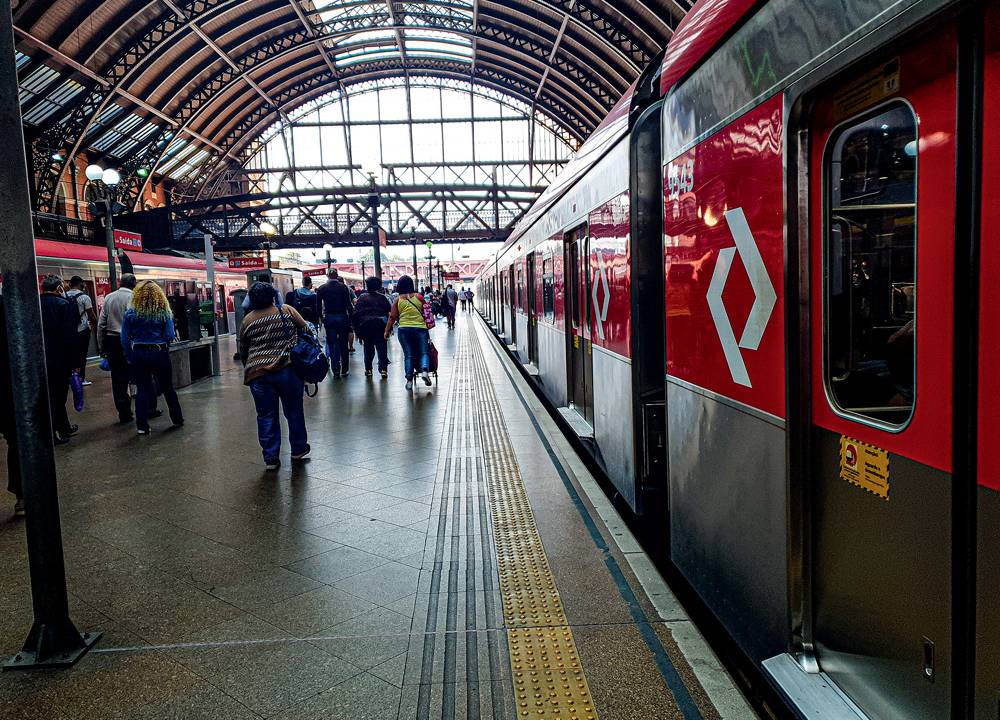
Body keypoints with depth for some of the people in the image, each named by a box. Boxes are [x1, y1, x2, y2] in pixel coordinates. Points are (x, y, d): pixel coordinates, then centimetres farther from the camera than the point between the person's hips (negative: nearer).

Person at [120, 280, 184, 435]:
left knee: (142, 390, 5)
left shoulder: (130, 313, -3)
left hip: (139, 354, 0)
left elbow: (125, 338, -3)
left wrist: (129, 357, 6)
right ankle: (177, 419, 24)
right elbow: (170, 336, -7)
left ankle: (142, 426, 4)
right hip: (160, 353, 0)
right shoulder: (164, 312, -5)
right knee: (168, 387, 13)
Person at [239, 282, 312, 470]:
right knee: (294, 411, 14)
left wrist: (249, 368, 30)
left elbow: (243, 351, 15)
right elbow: (306, 332, 3)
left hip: (258, 373, 1)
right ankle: (298, 449, 25)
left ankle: (270, 458, 12)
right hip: (287, 369, -1)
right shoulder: (287, 311, 2)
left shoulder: (247, 320, 7)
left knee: (266, 416, 9)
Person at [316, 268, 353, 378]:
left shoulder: (322, 289, 0)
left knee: (332, 344, 5)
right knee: (343, 345, 9)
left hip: (328, 318, 0)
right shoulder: (344, 287, -2)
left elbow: (318, 306, 1)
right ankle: (344, 370, 13)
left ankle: (336, 370, -1)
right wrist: (351, 318, 1)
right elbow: (349, 305, -5)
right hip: (342, 318, 0)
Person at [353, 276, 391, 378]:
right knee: (381, 347, 1)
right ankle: (383, 369, -10)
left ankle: (368, 369, 13)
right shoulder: (382, 298, 6)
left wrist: (356, 328, 0)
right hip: (380, 325, 0)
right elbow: (390, 311, 2)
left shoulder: (362, 297, 0)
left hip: (365, 324, 0)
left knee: (368, 347, 12)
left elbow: (356, 313, -4)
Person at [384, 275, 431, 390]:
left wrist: (387, 331, 10)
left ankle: (409, 380, 3)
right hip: (420, 328, -1)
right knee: (424, 352, 3)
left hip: (404, 329, 1)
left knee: (408, 355, 6)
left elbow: (392, 317, 3)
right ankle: (425, 371, -22)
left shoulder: (398, 299, 2)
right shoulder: (418, 296, 2)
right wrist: (427, 325, 21)